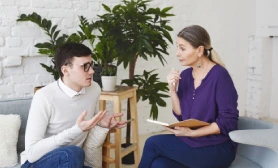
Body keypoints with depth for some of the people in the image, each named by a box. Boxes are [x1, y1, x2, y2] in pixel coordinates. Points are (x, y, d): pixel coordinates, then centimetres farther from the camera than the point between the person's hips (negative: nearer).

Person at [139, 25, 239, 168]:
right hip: (191, 143, 6)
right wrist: (172, 90, -8)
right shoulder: (185, 75, 5)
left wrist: (192, 133, -21)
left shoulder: (219, 75, -15)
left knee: (153, 143, -14)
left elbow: (228, 122, -17)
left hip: (217, 149, -5)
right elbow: (181, 116, 7)